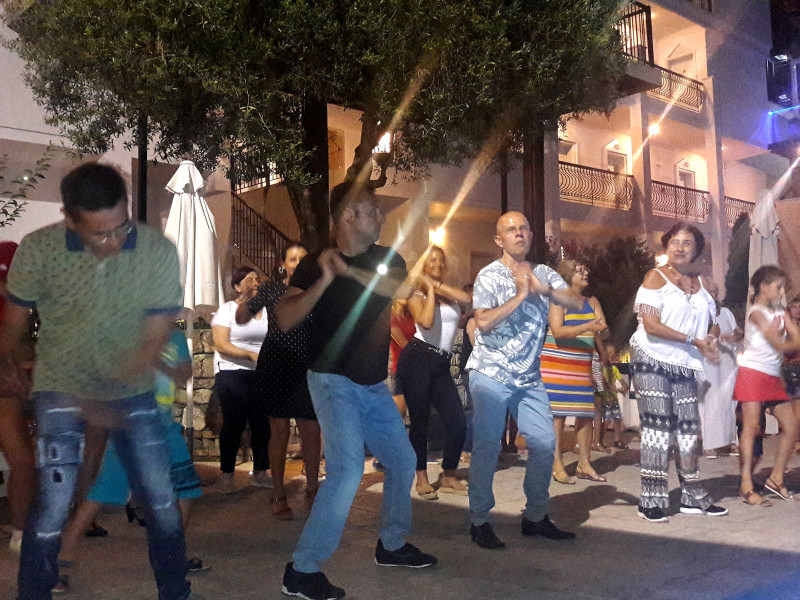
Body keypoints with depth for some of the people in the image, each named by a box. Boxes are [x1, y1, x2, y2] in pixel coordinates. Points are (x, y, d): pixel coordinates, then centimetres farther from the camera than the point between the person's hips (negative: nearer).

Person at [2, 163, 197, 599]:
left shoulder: (159, 252, -18)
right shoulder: (37, 250, -18)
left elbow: (154, 339, -14)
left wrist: (103, 394, -21)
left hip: (132, 389, 1)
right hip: (60, 387, -1)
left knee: (161, 499, 3)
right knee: (53, 503, -9)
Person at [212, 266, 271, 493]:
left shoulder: (266, 310, 12)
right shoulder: (226, 309, 1)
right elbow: (221, 344, -9)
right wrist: (251, 355, -20)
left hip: (262, 373, 4)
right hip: (232, 372, -3)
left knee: (263, 423, -1)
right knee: (234, 423, -5)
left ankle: (260, 473, 11)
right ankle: (226, 475, 7)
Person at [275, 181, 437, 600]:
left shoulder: (386, 258, 5)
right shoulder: (315, 263, -9)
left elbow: (403, 289, -17)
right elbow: (285, 320, -18)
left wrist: (351, 271, -25)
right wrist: (324, 280, -28)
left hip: (374, 384, 7)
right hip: (333, 381, -6)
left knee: (402, 461, 14)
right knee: (348, 469, -19)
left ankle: (392, 546, 34)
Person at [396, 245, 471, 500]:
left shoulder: (450, 294, 16)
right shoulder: (417, 295, 3)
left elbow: (466, 299, -8)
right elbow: (426, 322, -17)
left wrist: (436, 284, -5)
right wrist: (429, 289, -5)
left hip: (441, 364, 5)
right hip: (417, 358, -4)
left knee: (458, 422, -2)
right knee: (420, 420, -1)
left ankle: (448, 477, 13)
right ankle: (422, 478, 12)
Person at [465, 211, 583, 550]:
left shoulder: (543, 274, 10)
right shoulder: (490, 275, -5)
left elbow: (576, 304, -2)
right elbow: (483, 321, -18)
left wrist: (542, 288, -17)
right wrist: (521, 294, -14)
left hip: (529, 376, 5)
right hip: (491, 374, -5)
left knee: (544, 442, 4)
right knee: (487, 447, -3)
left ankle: (535, 517, 19)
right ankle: (479, 522, 9)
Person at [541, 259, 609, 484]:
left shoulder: (592, 302, 14)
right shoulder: (558, 300, -3)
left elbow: (604, 331, 5)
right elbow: (558, 332, -16)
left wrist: (601, 327, -19)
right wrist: (588, 326, -25)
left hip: (583, 368, 6)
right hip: (557, 364, -6)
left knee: (586, 415, 2)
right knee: (557, 415, -7)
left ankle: (584, 464, 11)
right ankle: (557, 466, -4)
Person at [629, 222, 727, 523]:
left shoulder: (701, 282, 13)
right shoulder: (656, 277, -4)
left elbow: (711, 323, 18)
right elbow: (651, 325, -14)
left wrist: (711, 340, -5)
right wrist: (694, 341, -16)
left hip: (685, 365, 6)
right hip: (653, 360, -5)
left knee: (688, 429, 6)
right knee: (658, 427, -7)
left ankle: (692, 497, 17)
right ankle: (651, 501, -2)